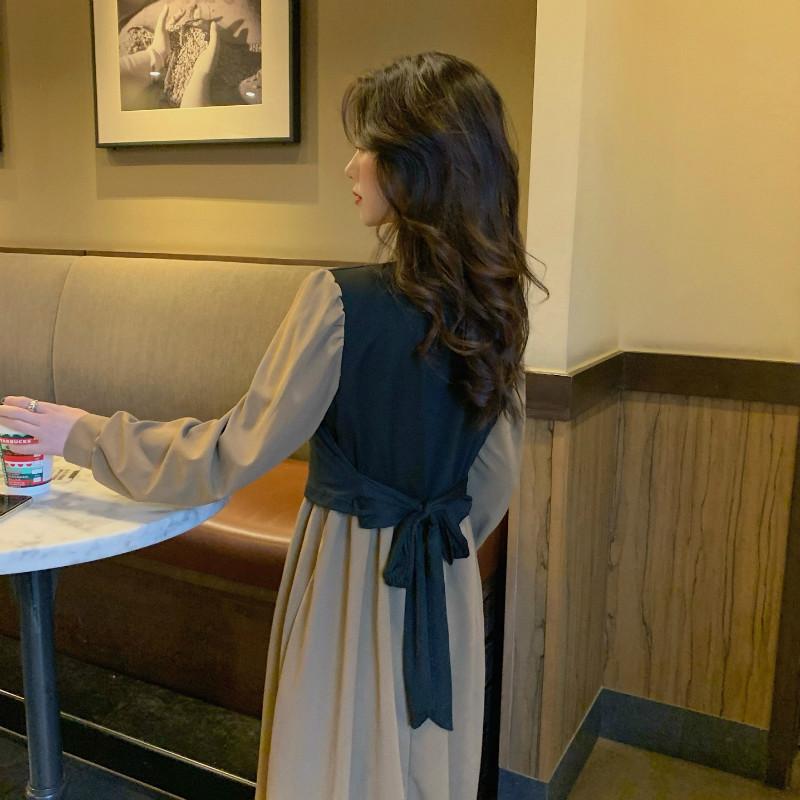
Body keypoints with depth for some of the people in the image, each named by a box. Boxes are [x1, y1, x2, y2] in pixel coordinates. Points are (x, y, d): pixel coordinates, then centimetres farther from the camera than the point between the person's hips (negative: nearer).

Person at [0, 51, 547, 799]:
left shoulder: (343, 299, -23)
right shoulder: (495, 302, -3)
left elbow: (233, 453, -16)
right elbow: (496, 476, 6)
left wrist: (80, 433, -5)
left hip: (352, 575, -6)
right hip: (446, 585, 6)